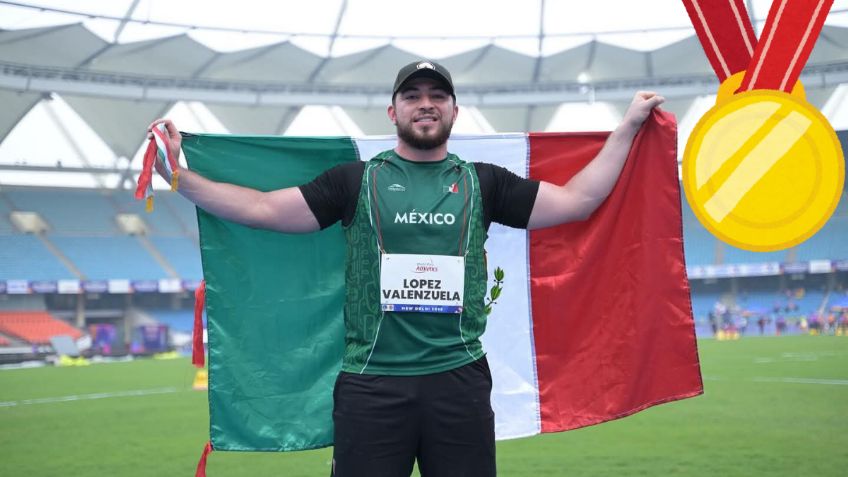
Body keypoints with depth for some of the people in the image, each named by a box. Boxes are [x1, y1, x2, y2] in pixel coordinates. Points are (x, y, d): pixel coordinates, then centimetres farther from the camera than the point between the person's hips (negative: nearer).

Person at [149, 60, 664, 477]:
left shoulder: (482, 183, 10)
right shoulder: (357, 180, 7)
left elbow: (576, 200, 9)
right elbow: (262, 208, 5)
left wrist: (628, 126, 9)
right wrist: (179, 175, -2)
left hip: (459, 381, 1)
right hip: (370, 383, -1)